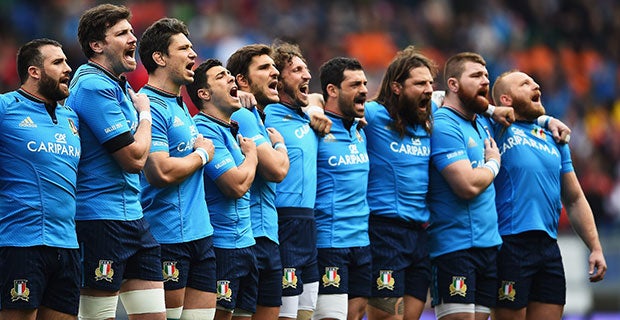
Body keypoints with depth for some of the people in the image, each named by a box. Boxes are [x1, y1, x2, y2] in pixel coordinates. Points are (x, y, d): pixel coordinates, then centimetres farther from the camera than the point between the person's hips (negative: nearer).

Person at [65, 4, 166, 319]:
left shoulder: (119, 86, 16)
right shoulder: (94, 86, -14)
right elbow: (135, 157, -16)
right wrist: (144, 113, -1)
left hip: (132, 214, 10)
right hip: (101, 219, -10)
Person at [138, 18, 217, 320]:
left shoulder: (180, 105, 17)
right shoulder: (150, 106, -13)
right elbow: (161, 172, -23)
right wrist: (203, 154, -7)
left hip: (200, 235, 9)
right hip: (168, 237, -9)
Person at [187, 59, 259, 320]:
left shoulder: (231, 129, 16)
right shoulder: (205, 130, -13)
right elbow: (237, 185, -20)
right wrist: (251, 154, -3)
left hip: (244, 241, 10)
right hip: (221, 246, -10)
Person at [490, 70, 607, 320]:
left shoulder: (554, 139, 19)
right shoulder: (498, 129, 2)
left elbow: (574, 199, 22)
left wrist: (595, 248, 13)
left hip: (549, 247, 6)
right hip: (510, 245, -6)